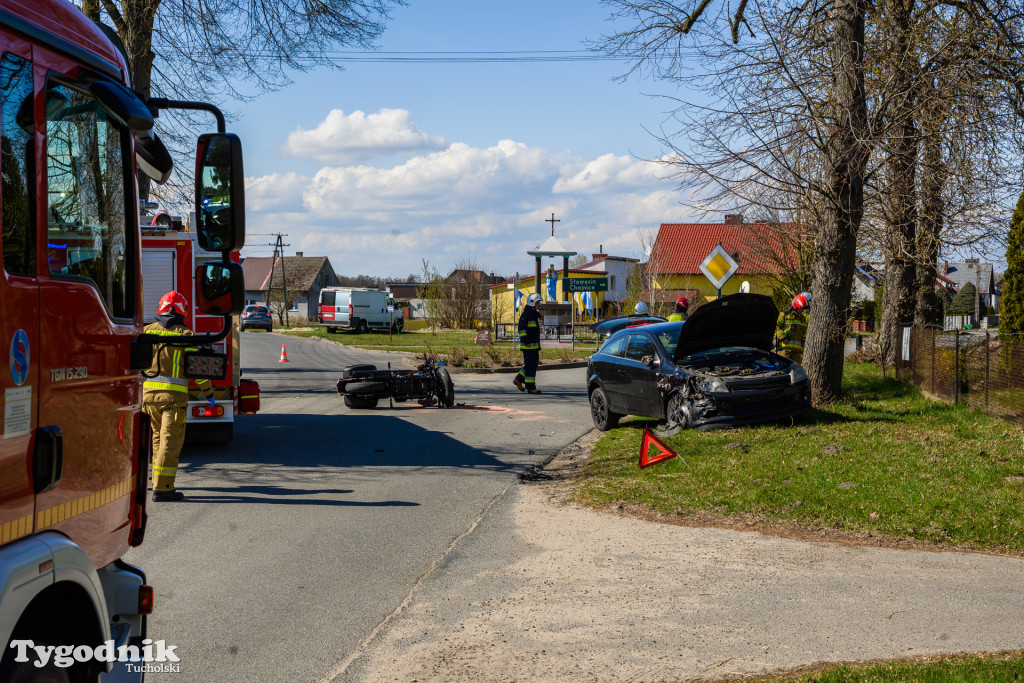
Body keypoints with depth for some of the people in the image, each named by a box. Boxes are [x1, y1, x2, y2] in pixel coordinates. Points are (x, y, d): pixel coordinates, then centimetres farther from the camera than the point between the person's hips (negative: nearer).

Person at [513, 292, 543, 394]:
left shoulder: (534, 315, 19)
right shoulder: (526, 314, -12)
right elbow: (521, 328, -19)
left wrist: (538, 344, 24)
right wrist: (526, 342, -23)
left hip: (534, 344, 10)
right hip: (528, 345, -10)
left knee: (534, 364, 12)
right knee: (530, 366, -7)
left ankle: (518, 380, 21)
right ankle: (530, 388, -3)